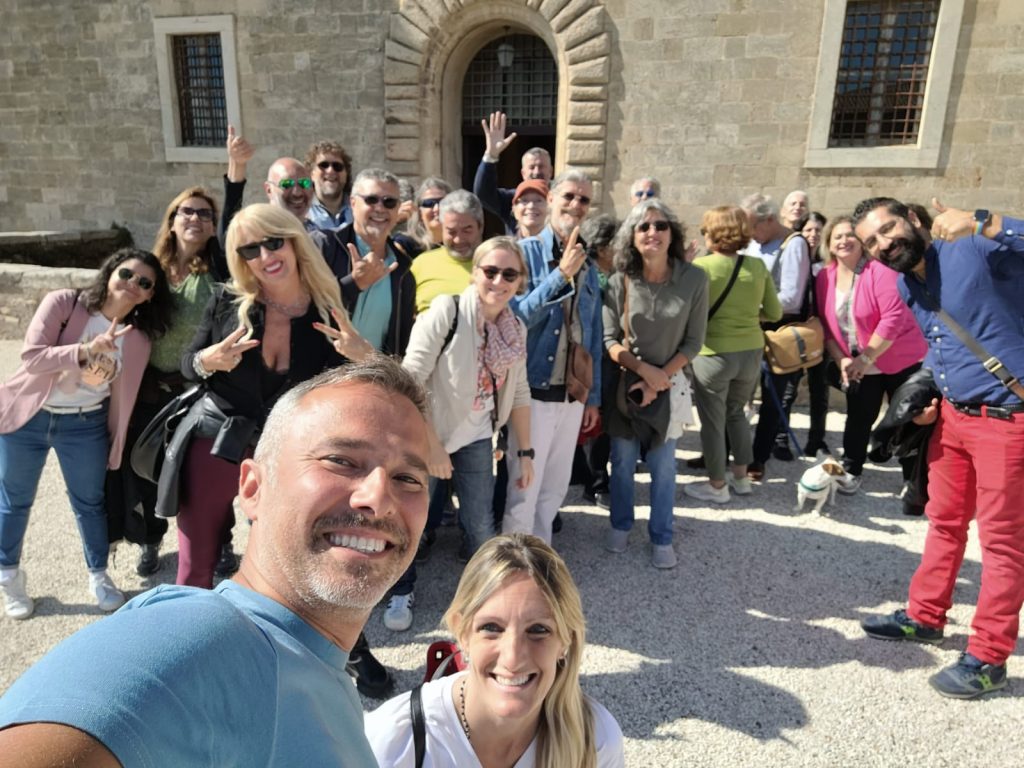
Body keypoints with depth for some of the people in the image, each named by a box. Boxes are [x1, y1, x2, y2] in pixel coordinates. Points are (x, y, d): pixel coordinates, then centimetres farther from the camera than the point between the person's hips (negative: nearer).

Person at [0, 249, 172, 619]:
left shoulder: (138, 339, -5)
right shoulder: (62, 303, -14)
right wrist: (85, 351, -33)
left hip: (86, 425, 2)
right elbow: (31, 356, -23)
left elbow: (122, 396, -2)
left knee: (90, 502, 12)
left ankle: (99, 575, 33)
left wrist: (113, 448, -6)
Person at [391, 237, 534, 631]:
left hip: (476, 438, 4)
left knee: (481, 525, 8)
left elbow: (518, 394, 8)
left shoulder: (517, 330, 0)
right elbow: (410, 379, -20)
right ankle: (401, 592, 33)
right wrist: (431, 444, -19)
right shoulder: (446, 310, -18)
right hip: (425, 436, -4)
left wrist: (525, 452, 8)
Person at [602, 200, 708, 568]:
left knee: (663, 465, 7)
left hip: (670, 382, 0)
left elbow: (693, 341, -7)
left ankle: (661, 537, 24)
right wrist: (644, 369, -17)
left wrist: (660, 379, -12)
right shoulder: (619, 282, -10)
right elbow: (609, 340, -6)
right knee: (623, 461, 12)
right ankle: (620, 525, 32)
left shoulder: (695, 279, -11)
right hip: (625, 381, 1)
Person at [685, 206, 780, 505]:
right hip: (752, 351, 5)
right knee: (736, 413, 25)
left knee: (712, 421, 11)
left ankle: (717, 486, 22)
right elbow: (774, 313, 5)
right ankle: (741, 477, 32)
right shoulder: (757, 266, -1)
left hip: (714, 354, -5)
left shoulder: (701, 265, -14)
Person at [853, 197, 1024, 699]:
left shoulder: (973, 250, -14)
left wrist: (981, 224, -44)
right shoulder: (906, 287, 10)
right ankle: (924, 617, 36)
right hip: (951, 415, 8)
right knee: (944, 522, 19)